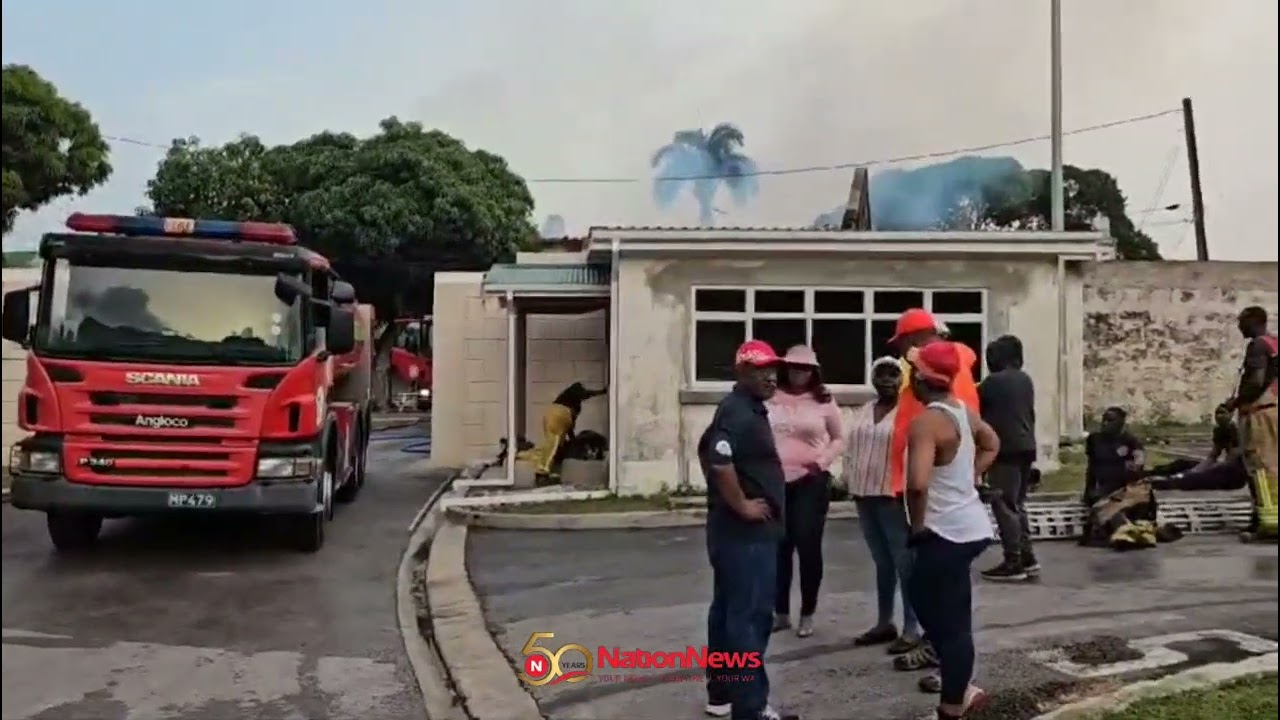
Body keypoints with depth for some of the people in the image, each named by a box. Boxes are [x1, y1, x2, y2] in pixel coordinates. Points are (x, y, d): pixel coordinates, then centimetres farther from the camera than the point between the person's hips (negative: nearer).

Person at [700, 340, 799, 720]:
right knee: (749, 615, -6)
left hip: (739, 531, 11)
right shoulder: (738, 411, -17)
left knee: (728, 610, 15)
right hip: (746, 532, -11)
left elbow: (707, 450, 26)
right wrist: (742, 505, -21)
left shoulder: (748, 409, 16)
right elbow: (720, 461, -32)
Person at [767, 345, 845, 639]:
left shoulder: (824, 401, 1)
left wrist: (823, 461, -7)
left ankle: (807, 614, 14)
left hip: (811, 482, -1)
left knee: (808, 546, -1)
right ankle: (781, 612, 22)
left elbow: (840, 439, 8)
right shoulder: (772, 398, 1)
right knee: (779, 548, 9)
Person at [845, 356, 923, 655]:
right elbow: (851, 450, 19)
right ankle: (884, 623, 23)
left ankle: (911, 628, 4)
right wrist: (851, 482, 10)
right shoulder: (862, 413, 15)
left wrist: (908, 488, -16)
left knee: (904, 562, -3)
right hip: (865, 496, 7)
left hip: (894, 496, -7)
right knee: (882, 562, 15)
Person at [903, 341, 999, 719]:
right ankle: (959, 686, 30)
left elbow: (918, 483, -33)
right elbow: (992, 444, 28)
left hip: (947, 533, -9)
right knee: (922, 595, 22)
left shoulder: (926, 422, -21)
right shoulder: (963, 410, 7)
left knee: (951, 621, 2)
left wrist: (917, 526, -17)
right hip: (970, 524, 9)